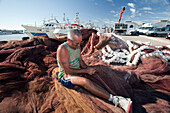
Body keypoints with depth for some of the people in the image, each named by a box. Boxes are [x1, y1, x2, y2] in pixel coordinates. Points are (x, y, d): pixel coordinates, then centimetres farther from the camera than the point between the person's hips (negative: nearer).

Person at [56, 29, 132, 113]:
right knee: (85, 81, -37)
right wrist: (85, 71, -22)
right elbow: (67, 71, -22)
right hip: (65, 77, -6)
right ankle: (114, 99, -31)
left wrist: (87, 68, -9)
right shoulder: (62, 49, -21)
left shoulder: (77, 46, 2)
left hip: (78, 72, 7)